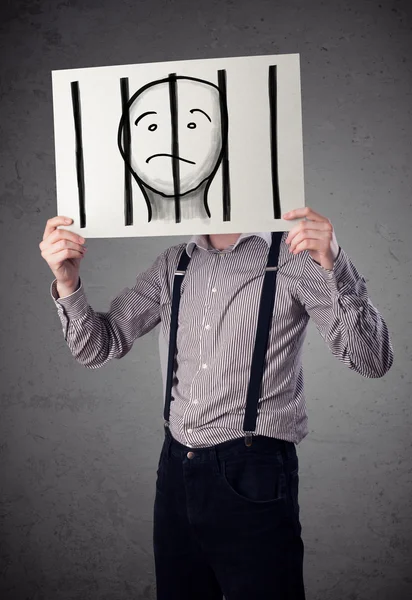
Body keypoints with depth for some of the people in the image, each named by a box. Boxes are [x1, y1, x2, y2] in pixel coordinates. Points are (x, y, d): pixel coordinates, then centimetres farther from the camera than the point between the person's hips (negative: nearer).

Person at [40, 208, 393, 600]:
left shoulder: (293, 258, -7)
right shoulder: (173, 265, 8)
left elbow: (373, 361, -14)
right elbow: (98, 348, 6)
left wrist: (333, 265, -29)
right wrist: (66, 283, -12)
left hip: (251, 477, -4)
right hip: (176, 468, 5)